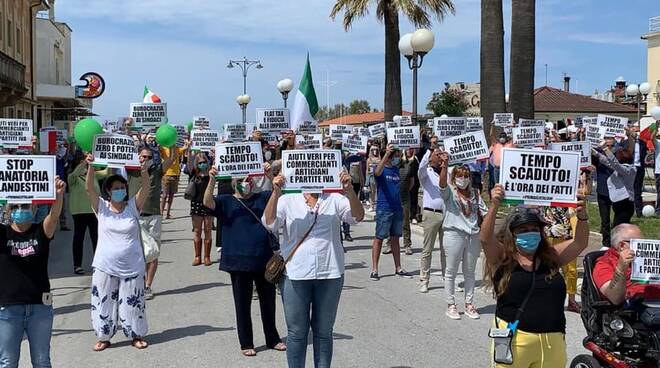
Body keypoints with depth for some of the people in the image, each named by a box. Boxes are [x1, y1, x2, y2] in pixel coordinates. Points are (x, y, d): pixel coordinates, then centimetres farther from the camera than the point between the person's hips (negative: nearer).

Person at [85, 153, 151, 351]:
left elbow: (145, 188, -15)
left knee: (132, 303, 8)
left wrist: (144, 169, -32)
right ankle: (104, 336, 24)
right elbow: (89, 188, -16)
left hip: (132, 267, 0)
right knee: (104, 302, 8)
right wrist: (91, 167, -30)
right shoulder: (101, 207, -2)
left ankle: (136, 335, 25)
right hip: (105, 266, 0)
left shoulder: (133, 206, -1)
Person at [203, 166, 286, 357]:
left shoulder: (263, 198, 10)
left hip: (264, 259, 3)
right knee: (243, 304, 6)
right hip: (239, 261, -2)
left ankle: (272, 339, 29)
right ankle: (246, 343, 19)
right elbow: (208, 202, -15)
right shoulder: (226, 202, 2)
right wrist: (212, 180, -31)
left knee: (268, 300, 13)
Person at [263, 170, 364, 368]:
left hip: (329, 275, 1)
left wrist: (349, 190, -27)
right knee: (297, 332, 8)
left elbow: (357, 216, -10)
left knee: (324, 331, 13)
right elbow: (269, 222, -12)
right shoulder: (288, 200, 1)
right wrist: (275, 193, -25)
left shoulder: (334, 199, 4)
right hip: (295, 275, -1)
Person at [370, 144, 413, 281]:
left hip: (397, 208, 6)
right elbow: (377, 172, -31)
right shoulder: (382, 169, -8)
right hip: (384, 209, -6)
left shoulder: (397, 169, 12)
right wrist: (387, 154, -43)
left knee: (395, 238, 12)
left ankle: (398, 268, 18)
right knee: (379, 238, -1)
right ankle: (374, 270, 4)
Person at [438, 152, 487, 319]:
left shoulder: (475, 194, 11)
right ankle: (451, 305, 14)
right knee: (451, 272, 4)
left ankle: (469, 304, 22)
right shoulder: (449, 191, -3)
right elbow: (442, 183, -24)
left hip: (473, 236, 4)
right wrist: (444, 166, -40)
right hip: (454, 235, -4)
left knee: (470, 272, 12)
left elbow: (484, 212, 12)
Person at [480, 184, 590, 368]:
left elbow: (580, 243, 8)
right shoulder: (502, 257, 0)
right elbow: (485, 238, -16)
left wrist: (582, 215, -8)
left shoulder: (551, 257, 11)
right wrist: (495, 205, -28)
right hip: (515, 339, -3)